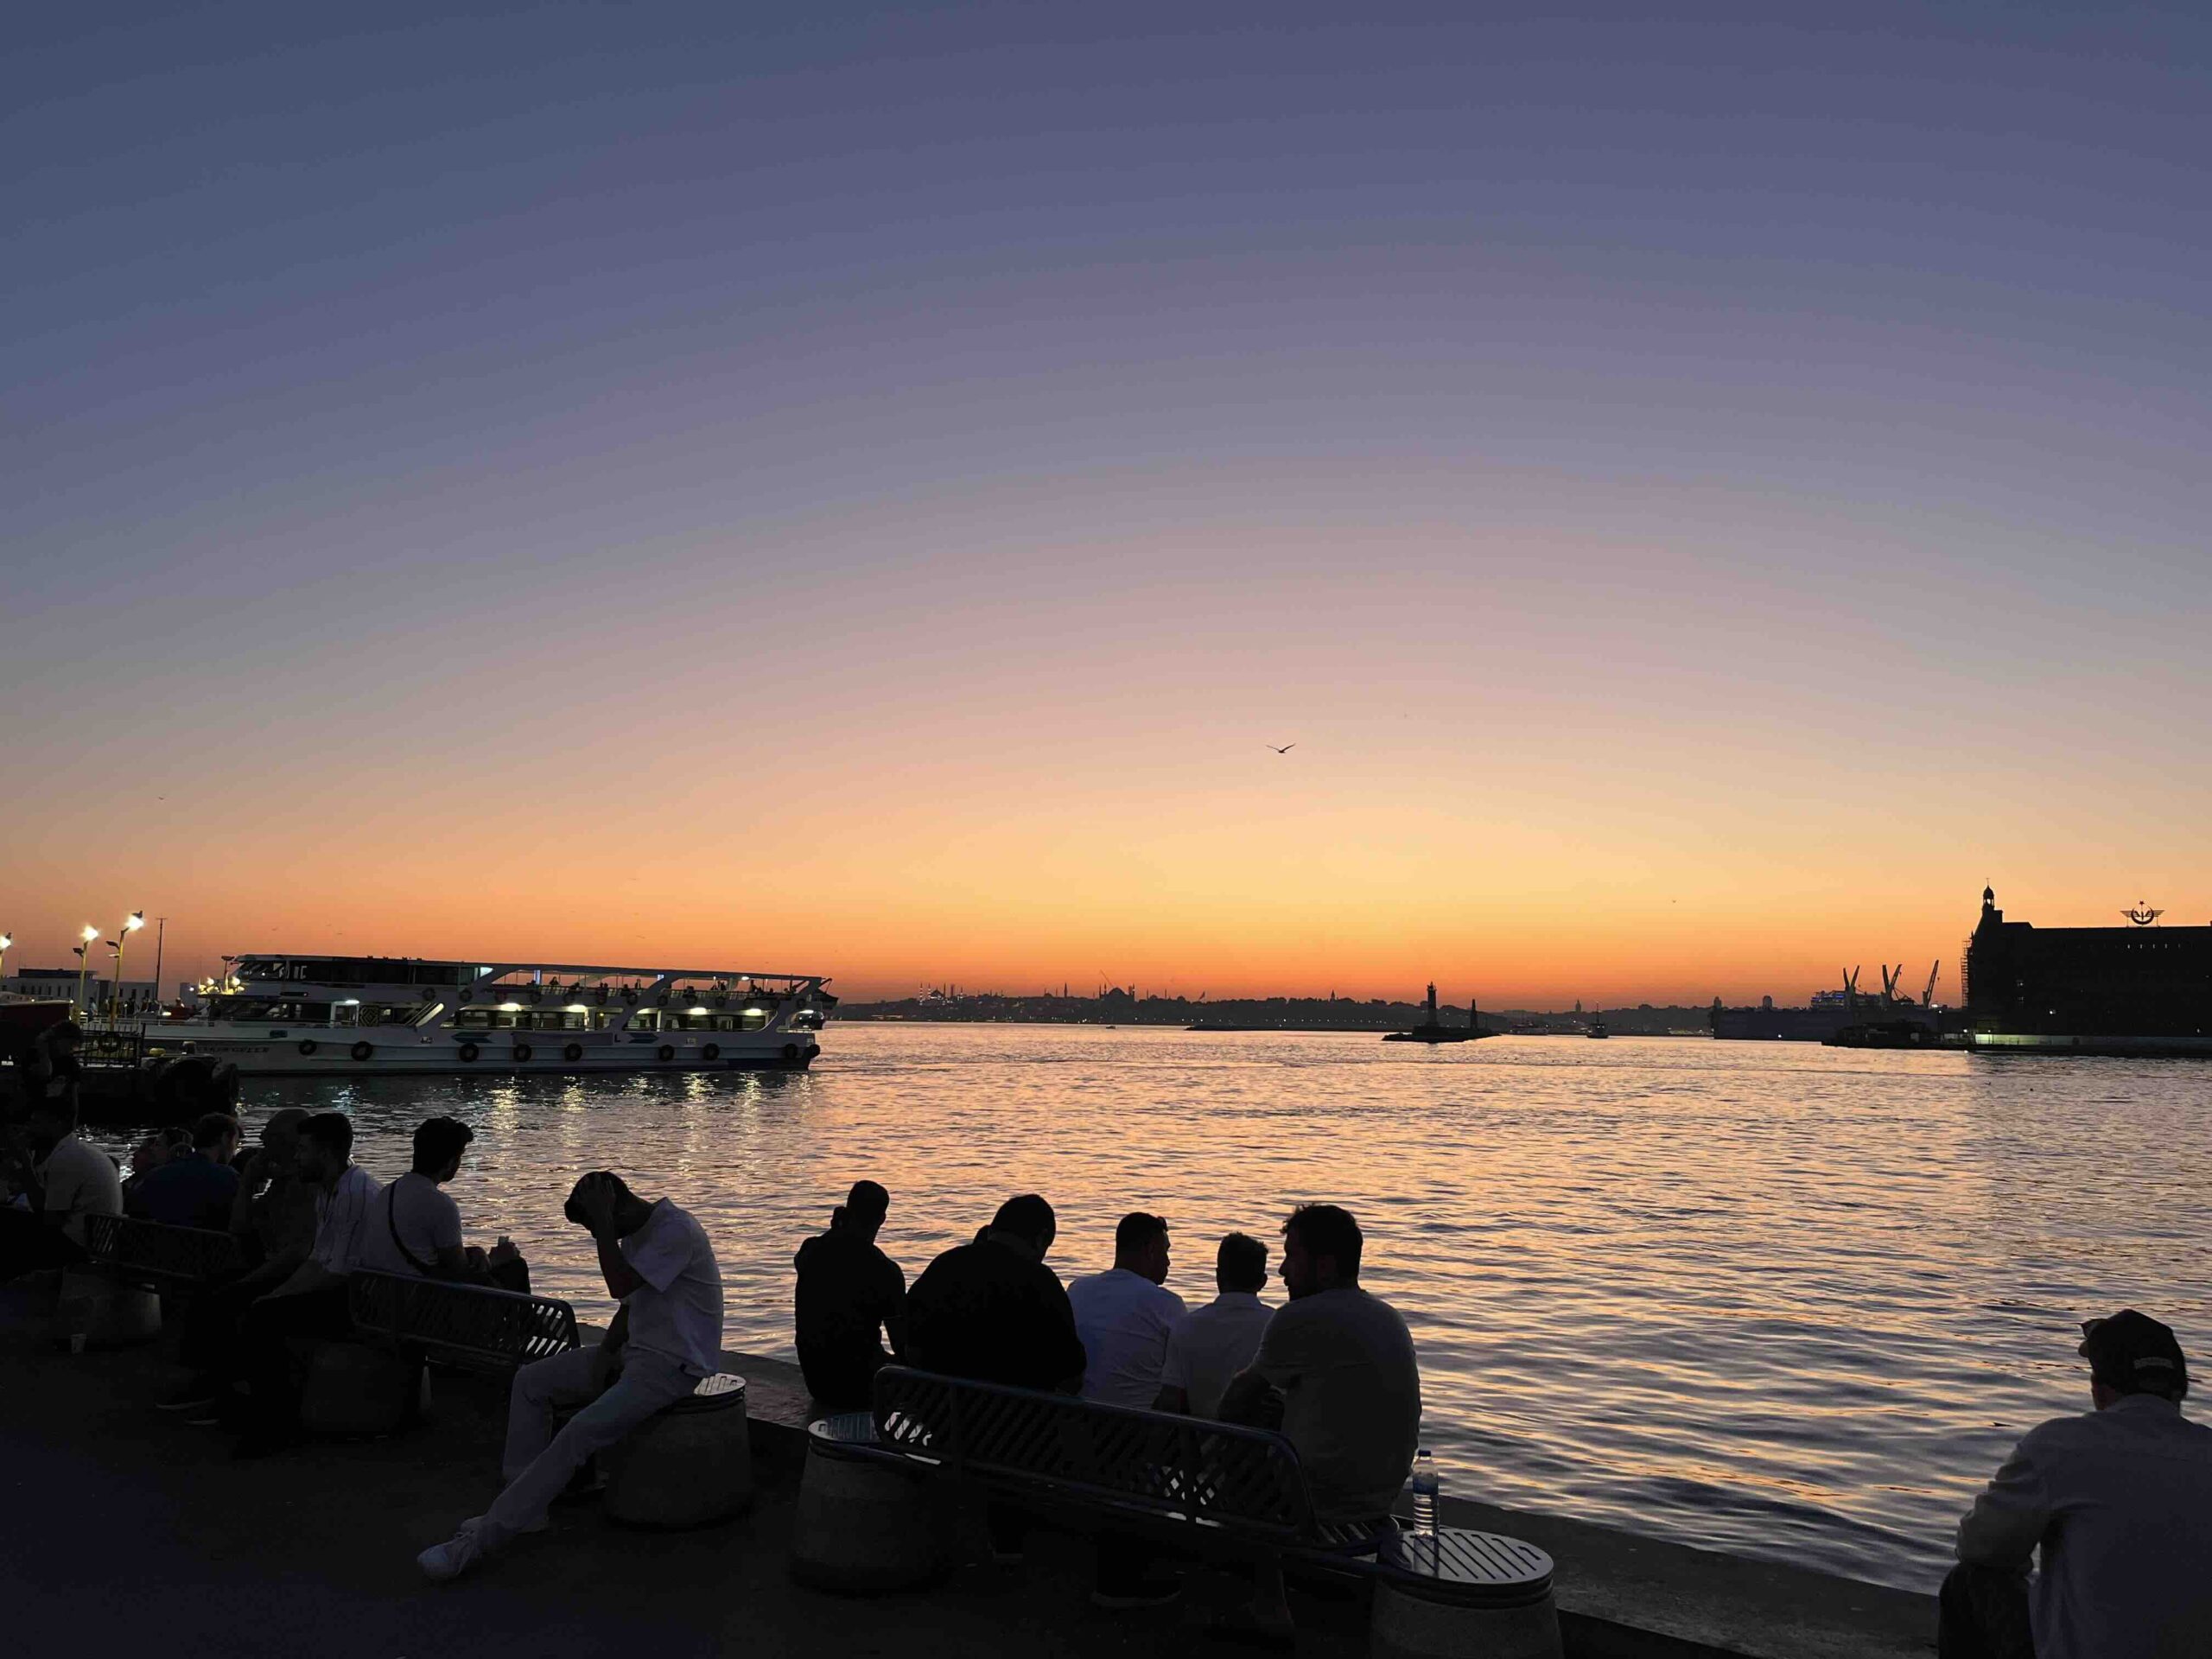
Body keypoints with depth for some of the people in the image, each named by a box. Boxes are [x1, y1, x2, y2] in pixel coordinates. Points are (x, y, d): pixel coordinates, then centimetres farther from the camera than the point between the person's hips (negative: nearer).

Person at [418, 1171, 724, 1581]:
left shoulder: (677, 1231, -20)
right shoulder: (635, 1234, 11)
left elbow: (620, 1285, -28)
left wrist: (603, 1223, -24)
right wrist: (606, 1352, 2)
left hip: (674, 1367, -10)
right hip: (636, 1352, 10)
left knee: (579, 1434, -24)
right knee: (530, 1381, 5)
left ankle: (482, 1540, -18)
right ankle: (524, 1508, 5)